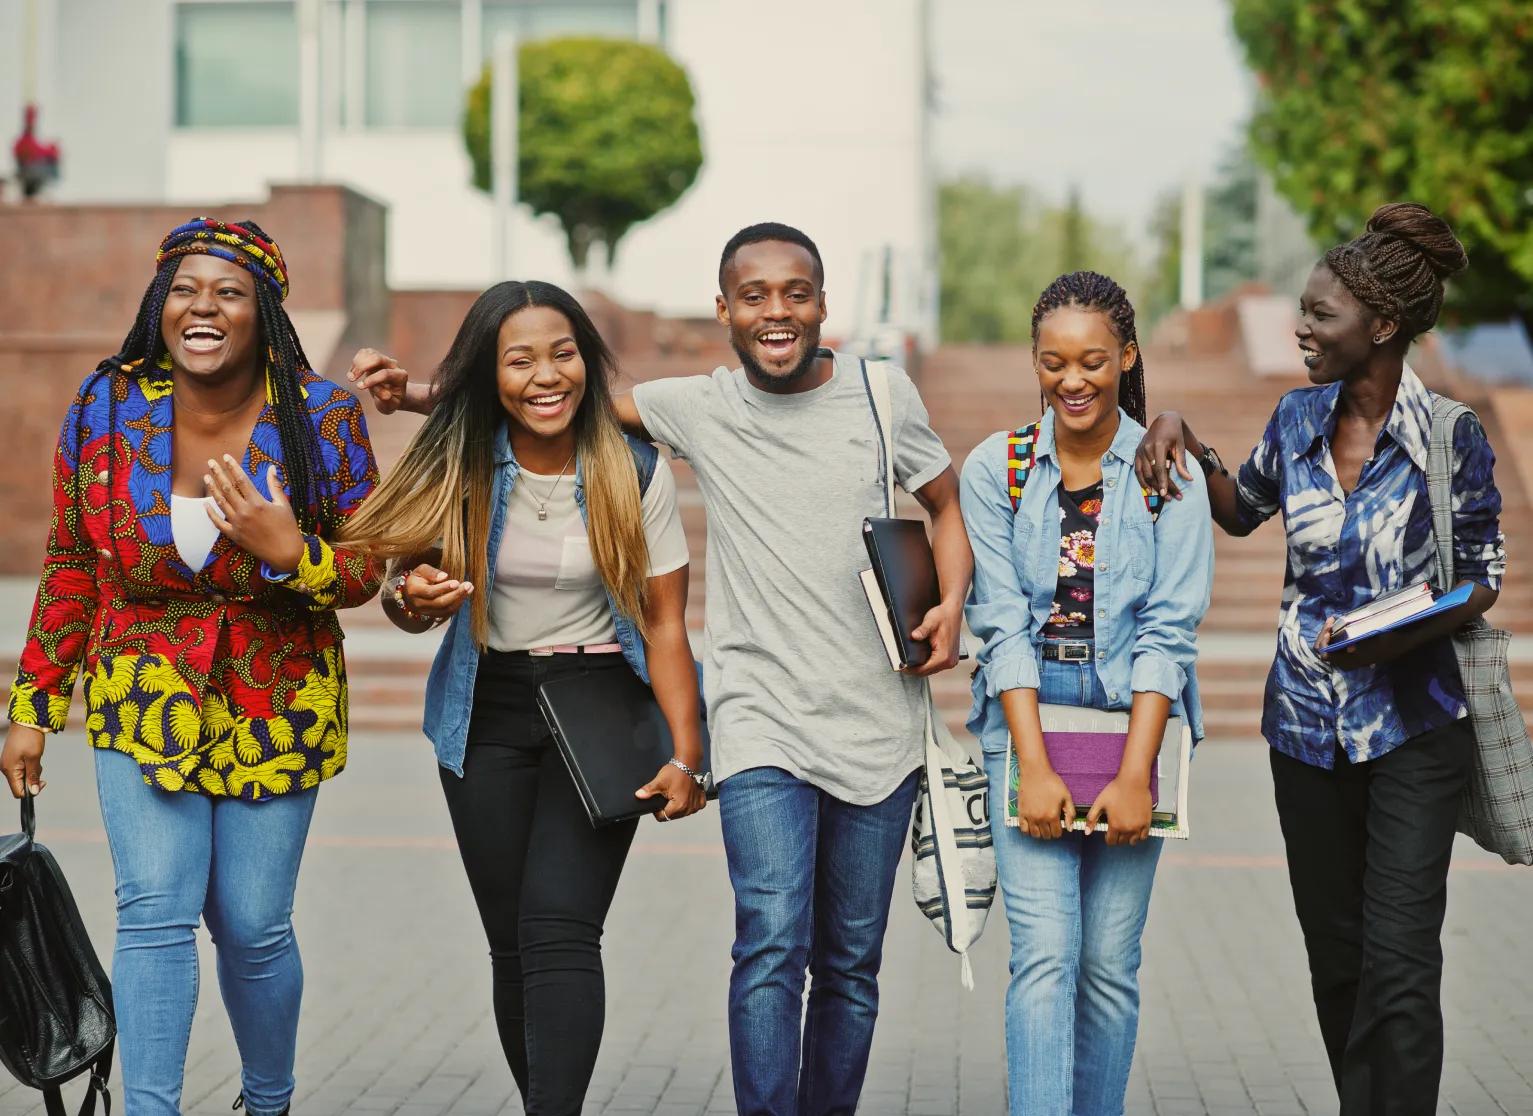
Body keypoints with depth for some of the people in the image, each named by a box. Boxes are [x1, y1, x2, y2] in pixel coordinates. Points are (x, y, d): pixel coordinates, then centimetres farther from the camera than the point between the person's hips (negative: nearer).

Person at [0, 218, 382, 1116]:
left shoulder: (325, 418, -9)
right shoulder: (105, 410, -5)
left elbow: (364, 573, -4)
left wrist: (289, 551, -25)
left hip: (275, 709, -1)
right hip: (144, 701, 1)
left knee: (253, 926, 4)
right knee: (155, 914, -10)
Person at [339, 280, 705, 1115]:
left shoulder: (636, 472, -7)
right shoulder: (458, 469, -3)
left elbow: (665, 622, -5)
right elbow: (411, 602, 5)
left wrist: (686, 755, -13)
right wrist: (411, 600, -20)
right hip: (488, 713, 3)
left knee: (558, 928, -18)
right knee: (512, 945, 7)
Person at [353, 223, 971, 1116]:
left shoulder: (883, 393, 3)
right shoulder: (701, 408, 4)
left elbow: (950, 505, 16)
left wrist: (952, 602, -3)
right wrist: (417, 395, 4)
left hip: (879, 725, 1)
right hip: (762, 723, -1)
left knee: (851, 965, 8)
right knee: (773, 944, -18)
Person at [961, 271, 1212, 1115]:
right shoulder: (994, 468, 2)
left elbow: (1169, 631, -4)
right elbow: (1002, 623, -3)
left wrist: (1134, 775, -12)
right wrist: (1034, 767, -12)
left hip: (1135, 720, 0)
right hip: (1026, 720, 0)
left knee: (1110, 962, 2)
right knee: (1045, 954, -11)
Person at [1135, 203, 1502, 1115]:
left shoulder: (1451, 435, -10)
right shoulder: (1299, 418, 3)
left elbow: (1484, 575, -2)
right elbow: (1243, 512, 20)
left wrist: (1408, 632, -20)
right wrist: (1186, 440, 3)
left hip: (1412, 723, -4)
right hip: (1308, 722, 5)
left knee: (1400, 963, -10)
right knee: (1336, 958, 12)